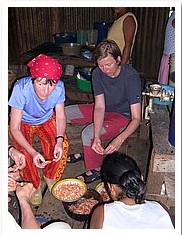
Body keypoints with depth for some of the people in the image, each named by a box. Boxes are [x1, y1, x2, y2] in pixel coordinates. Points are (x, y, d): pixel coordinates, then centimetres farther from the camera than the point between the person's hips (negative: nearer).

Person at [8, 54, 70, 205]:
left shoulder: (59, 87, -29)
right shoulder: (21, 88, -36)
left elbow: (61, 117, -14)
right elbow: (14, 128, -32)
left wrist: (59, 140, -33)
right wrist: (33, 153, -45)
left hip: (46, 120, 2)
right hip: (23, 123, -2)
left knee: (63, 145, -21)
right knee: (24, 153, -26)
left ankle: (51, 177, 8)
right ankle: (34, 186, 4)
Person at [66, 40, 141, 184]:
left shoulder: (131, 77, -30)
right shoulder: (98, 73, -15)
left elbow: (136, 119, -31)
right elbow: (99, 107, -21)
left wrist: (119, 140, -48)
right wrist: (97, 137, -36)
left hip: (124, 115, -6)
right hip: (104, 110, 7)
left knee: (88, 133, -28)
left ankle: (95, 170, -1)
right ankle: (84, 152, 13)